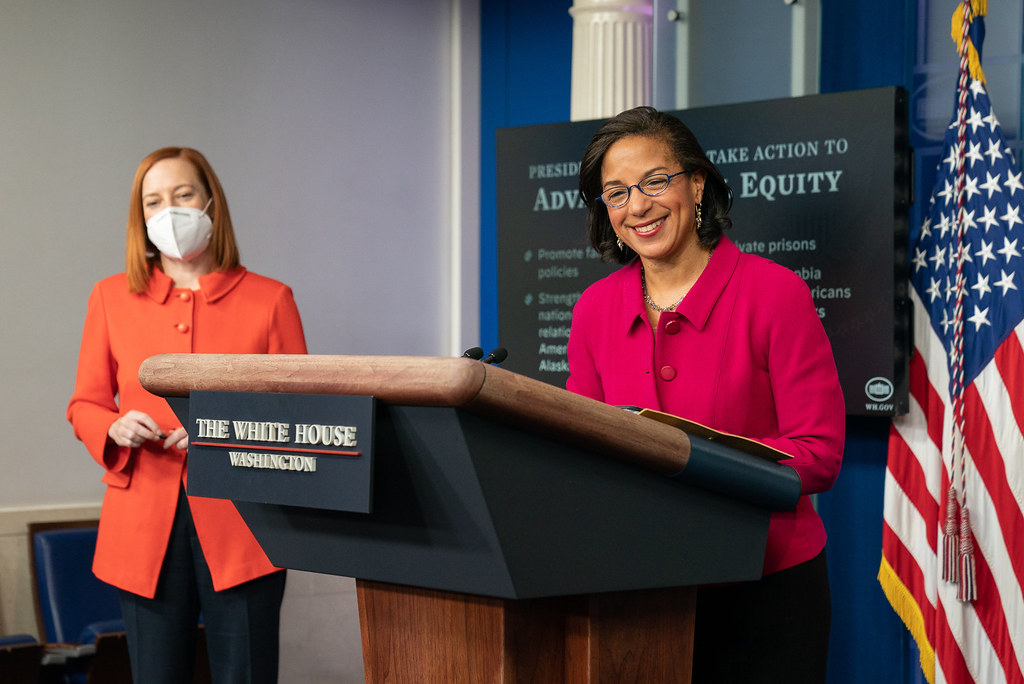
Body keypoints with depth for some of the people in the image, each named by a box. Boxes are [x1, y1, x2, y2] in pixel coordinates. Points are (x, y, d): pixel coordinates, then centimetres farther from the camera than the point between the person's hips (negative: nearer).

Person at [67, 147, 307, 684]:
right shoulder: (112, 297, 12)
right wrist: (116, 428, -7)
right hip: (145, 525, 2)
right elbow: (84, 405, 15)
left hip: (239, 523, -2)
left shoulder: (269, 299, 5)